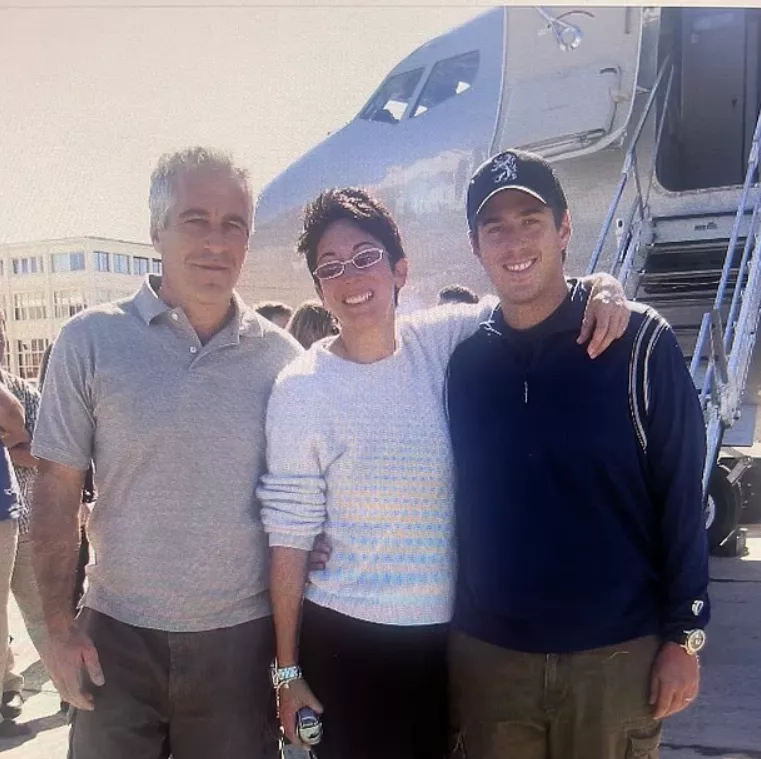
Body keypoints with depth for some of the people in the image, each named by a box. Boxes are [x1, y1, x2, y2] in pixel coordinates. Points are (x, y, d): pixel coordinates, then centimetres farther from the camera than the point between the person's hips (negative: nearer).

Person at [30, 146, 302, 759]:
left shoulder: (282, 357, -3)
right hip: (116, 637, -1)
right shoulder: (91, 340, -7)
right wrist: (60, 627, -4)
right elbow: (58, 491, -3)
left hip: (240, 638, 1)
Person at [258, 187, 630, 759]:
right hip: (347, 639, -3)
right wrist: (288, 671, -7)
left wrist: (601, 287, -16)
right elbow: (290, 541, -10)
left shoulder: (439, 340, -4)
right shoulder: (301, 389, -12)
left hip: (453, 628, 4)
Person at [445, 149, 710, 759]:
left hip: (615, 656, -2)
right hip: (486, 655, 3)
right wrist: (448, 633, 8)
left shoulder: (638, 342, -7)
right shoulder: (465, 360, 2)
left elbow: (682, 498, -6)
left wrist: (685, 636, -6)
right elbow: (455, 504, 8)